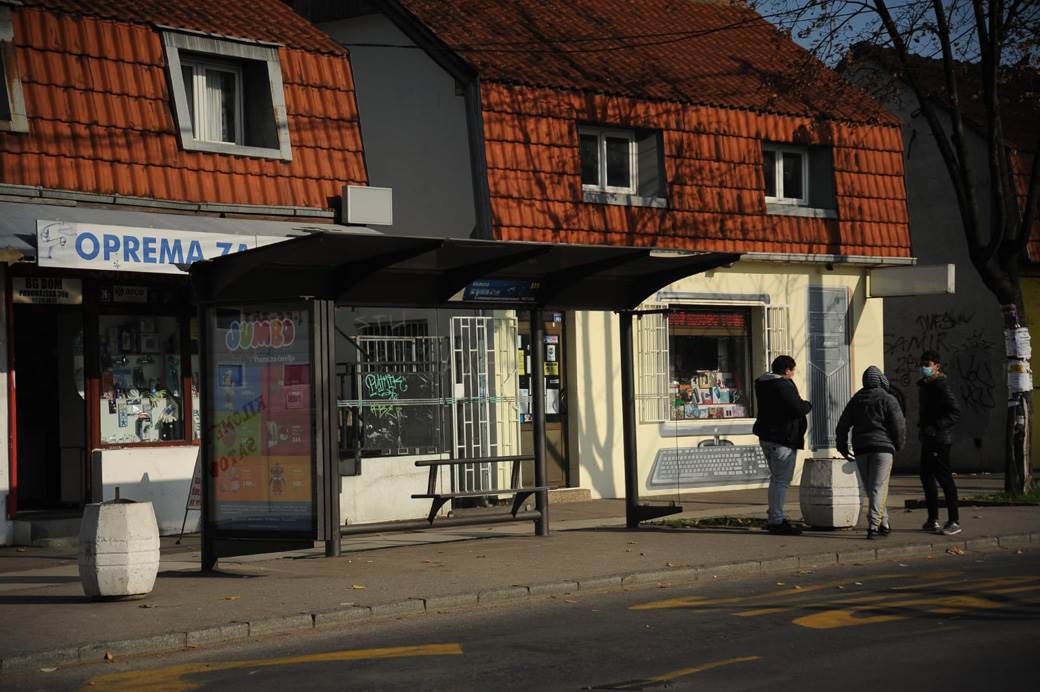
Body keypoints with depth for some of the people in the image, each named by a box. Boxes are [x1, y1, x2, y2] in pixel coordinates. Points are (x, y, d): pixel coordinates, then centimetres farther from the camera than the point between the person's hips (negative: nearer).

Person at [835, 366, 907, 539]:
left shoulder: (856, 399, 11)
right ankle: (873, 525, -17)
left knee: (869, 488, 11)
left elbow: (843, 424, 12)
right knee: (878, 487, -6)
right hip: (883, 447, -4)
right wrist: (899, 444, 9)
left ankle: (884, 523, 15)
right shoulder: (888, 399, -3)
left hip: (860, 448, 4)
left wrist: (842, 446, 19)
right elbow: (898, 424, -6)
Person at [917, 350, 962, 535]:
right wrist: (922, 428, 14)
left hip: (940, 440, -10)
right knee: (926, 477, 14)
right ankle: (933, 519, 22)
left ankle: (954, 522, -5)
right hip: (927, 440, 10)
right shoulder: (924, 386, 15)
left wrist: (935, 427, -24)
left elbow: (955, 412, -21)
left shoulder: (940, 385, -14)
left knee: (944, 478, -8)